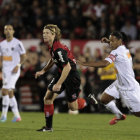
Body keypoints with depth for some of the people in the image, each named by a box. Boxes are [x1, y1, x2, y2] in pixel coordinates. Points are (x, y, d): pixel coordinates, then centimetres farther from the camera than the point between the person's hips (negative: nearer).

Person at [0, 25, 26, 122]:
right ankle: (17, 116, 13)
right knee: (10, 92, 6)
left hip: (14, 70, -6)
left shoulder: (17, 43, -7)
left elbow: (23, 56, -3)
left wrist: (18, 66, -15)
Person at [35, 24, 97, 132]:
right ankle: (48, 127, 6)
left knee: (73, 107, 3)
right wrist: (43, 71, 17)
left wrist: (59, 84, -28)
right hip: (62, 74, 9)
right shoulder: (51, 46, 1)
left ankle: (89, 100, 30)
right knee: (47, 98, -2)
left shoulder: (58, 49, -27)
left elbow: (67, 67, -29)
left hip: (72, 76, -9)